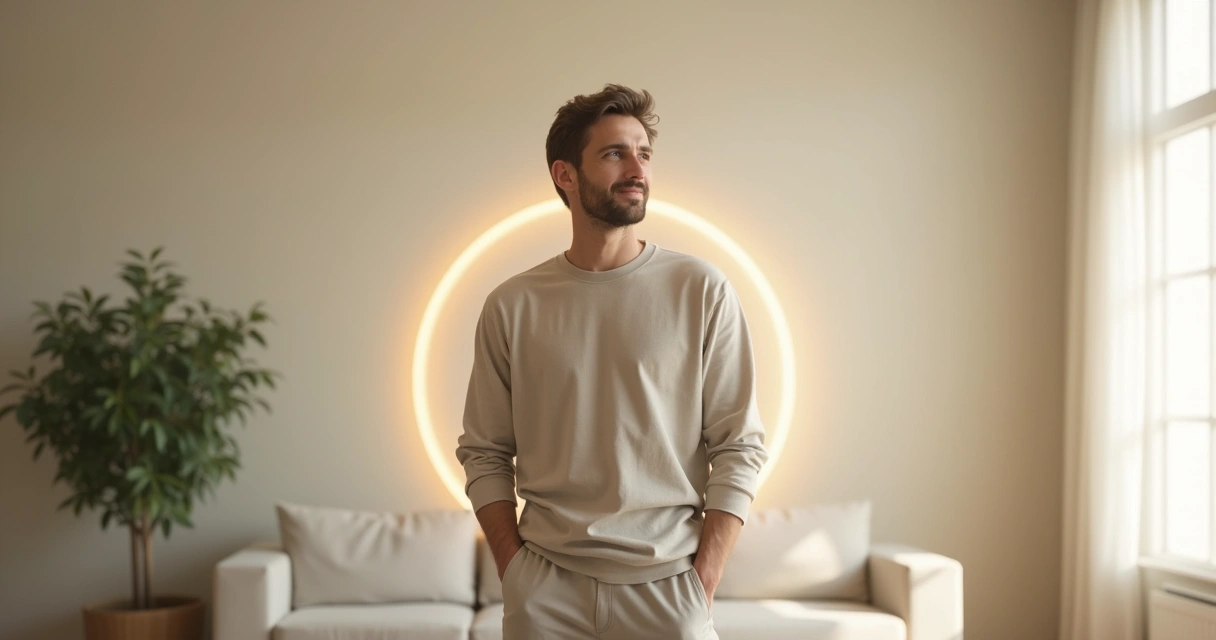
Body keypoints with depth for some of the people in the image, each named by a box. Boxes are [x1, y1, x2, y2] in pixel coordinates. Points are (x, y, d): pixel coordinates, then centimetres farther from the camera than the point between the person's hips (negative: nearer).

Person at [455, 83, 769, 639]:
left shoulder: (702, 290, -3)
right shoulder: (511, 306, 1)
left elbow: (740, 447, -4)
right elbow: (484, 452, 5)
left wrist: (702, 584, -8)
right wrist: (514, 571, -3)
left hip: (666, 585, -1)